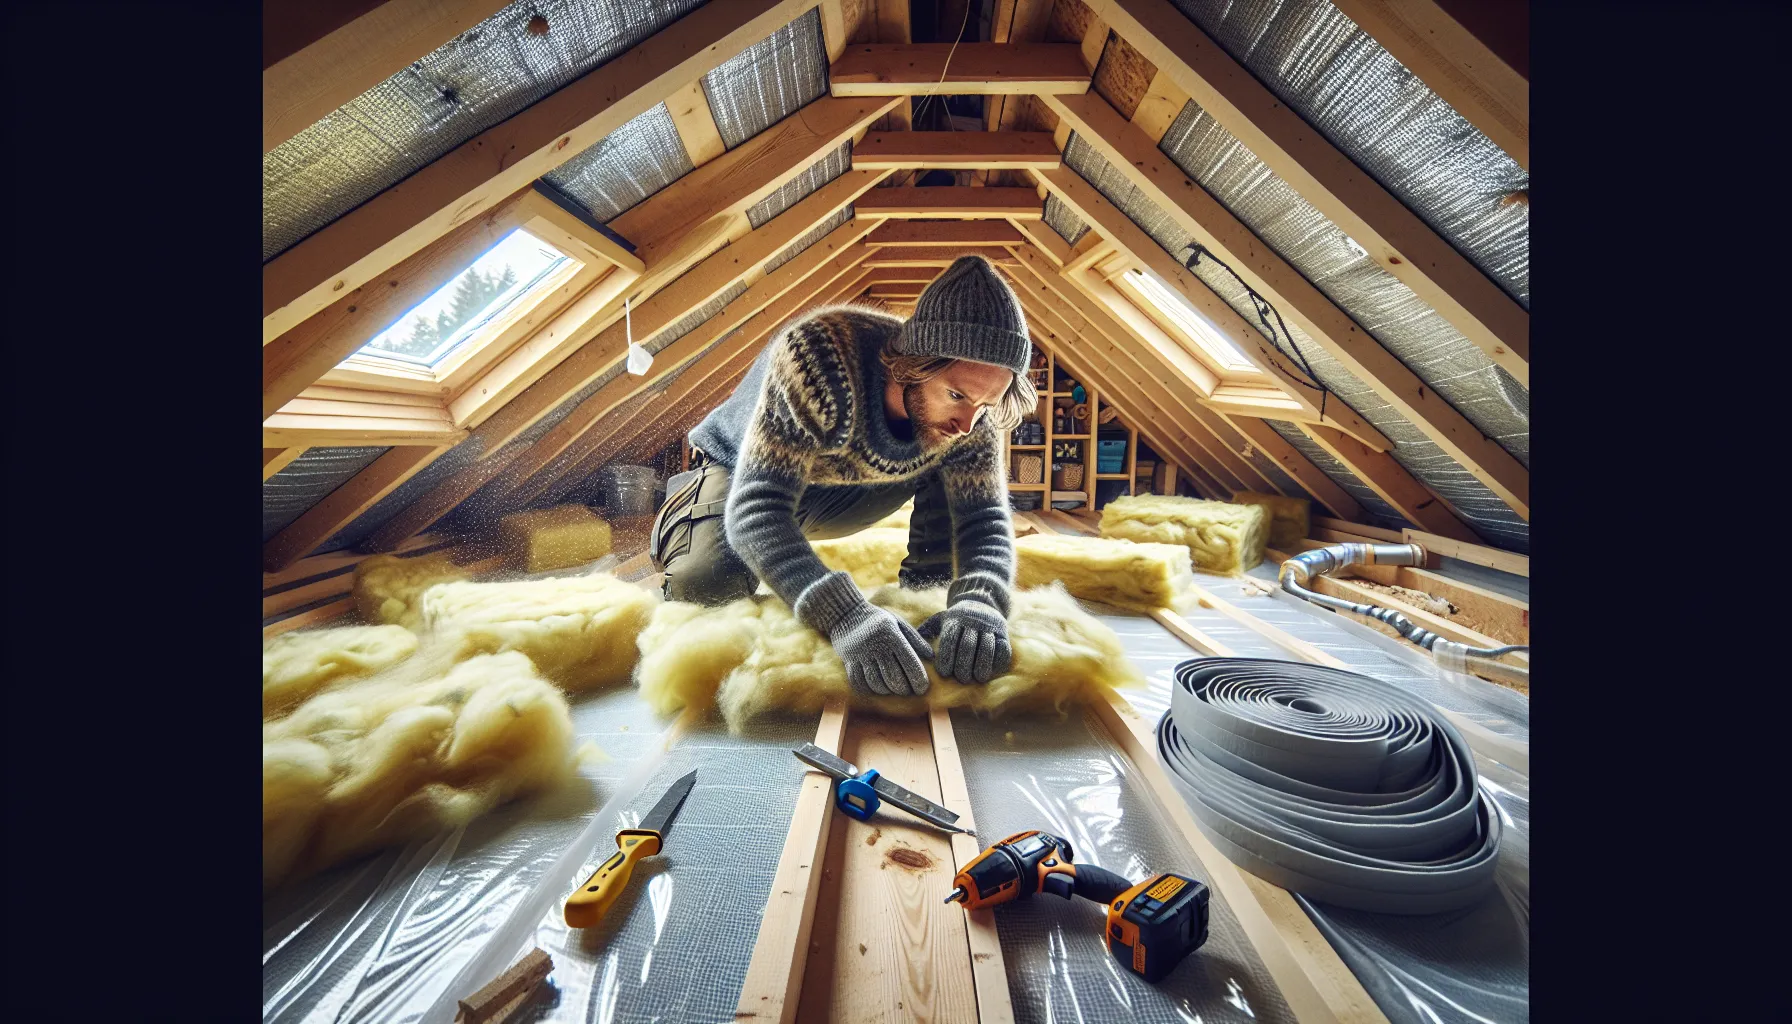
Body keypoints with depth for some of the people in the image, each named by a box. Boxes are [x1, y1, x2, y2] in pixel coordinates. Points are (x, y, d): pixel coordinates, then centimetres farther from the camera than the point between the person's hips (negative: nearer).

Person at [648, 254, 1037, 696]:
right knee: (704, 584, -26)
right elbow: (756, 506, -43)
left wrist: (979, 601, -46)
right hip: (739, 470, -2)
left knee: (950, 472, -15)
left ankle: (926, 596, 3)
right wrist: (845, 616, -58)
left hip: (842, 488, 3)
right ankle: (685, 505, 9)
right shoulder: (821, 352, -40)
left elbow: (985, 517, -24)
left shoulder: (970, 418, -24)